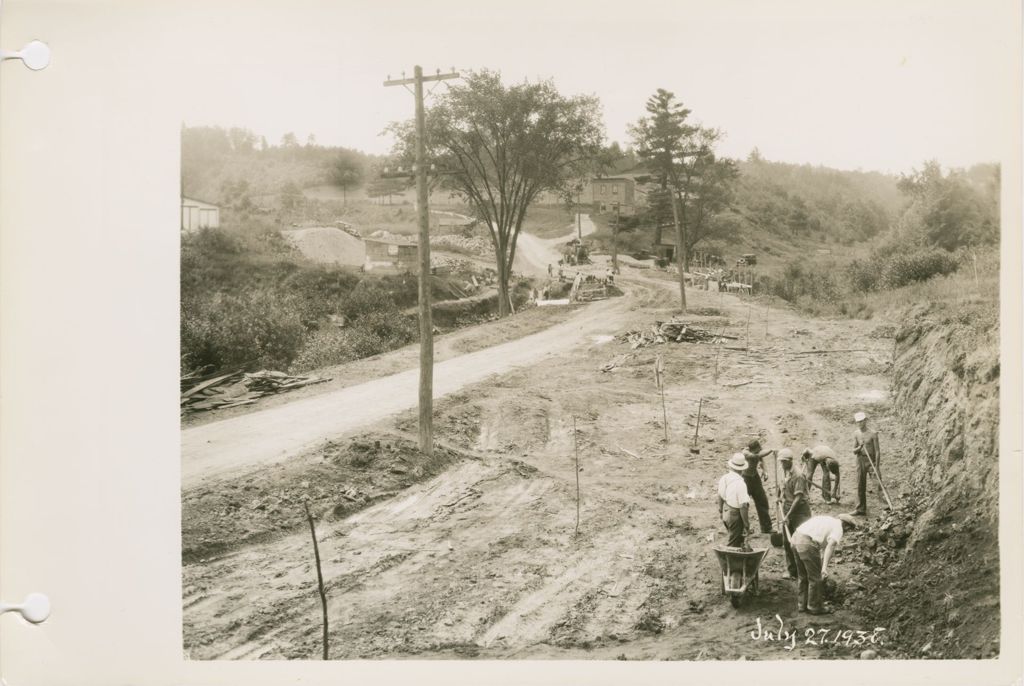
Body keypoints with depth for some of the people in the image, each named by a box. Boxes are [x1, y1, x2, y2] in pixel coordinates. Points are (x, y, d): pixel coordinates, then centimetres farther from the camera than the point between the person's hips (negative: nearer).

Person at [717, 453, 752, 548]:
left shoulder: (724, 479, -3)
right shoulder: (740, 483, -26)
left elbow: (720, 497, 13)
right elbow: (743, 507, -26)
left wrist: (721, 511, 30)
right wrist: (747, 525, -19)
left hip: (726, 513, 7)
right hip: (735, 515, -7)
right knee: (734, 544, 5)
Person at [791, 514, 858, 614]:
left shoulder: (827, 519, 26)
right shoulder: (838, 529, 1)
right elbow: (830, 546, -17)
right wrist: (824, 567, -26)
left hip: (796, 538, 8)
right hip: (807, 544, -8)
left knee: (803, 576, 22)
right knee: (815, 578, 9)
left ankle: (802, 605, 30)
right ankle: (814, 607, 20)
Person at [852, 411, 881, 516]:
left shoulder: (873, 434, -9)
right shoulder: (856, 434, 6)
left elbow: (877, 451, -10)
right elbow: (854, 451, 7)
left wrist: (877, 467, -14)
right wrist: (859, 447, -15)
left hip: (871, 460, -5)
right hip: (860, 460, 5)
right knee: (860, 485, 6)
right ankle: (861, 509, 12)